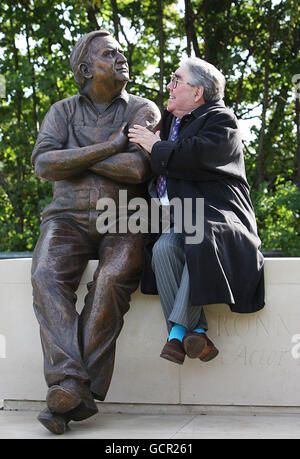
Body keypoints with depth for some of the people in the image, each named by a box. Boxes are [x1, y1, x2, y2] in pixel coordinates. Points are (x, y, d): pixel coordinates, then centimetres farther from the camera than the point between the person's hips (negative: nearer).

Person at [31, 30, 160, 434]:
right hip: (68, 218, 2)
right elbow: (43, 164, -6)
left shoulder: (142, 111, 8)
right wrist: (109, 147, -9)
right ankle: (70, 386, -40)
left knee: (112, 280, -32)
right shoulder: (62, 112, 14)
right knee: (47, 276, -29)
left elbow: (137, 168, -11)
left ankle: (76, 392, -31)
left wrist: (74, 157, -4)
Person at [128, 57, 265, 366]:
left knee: (200, 243, -39)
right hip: (175, 220, 5)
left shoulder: (220, 120, 2)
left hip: (214, 217, -5)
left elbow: (197, 155, -18)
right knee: (163, 249, -29)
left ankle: (179, 328, -31)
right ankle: (195, 332, -30)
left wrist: (155, 147, -3)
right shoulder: (170, 121, 27)